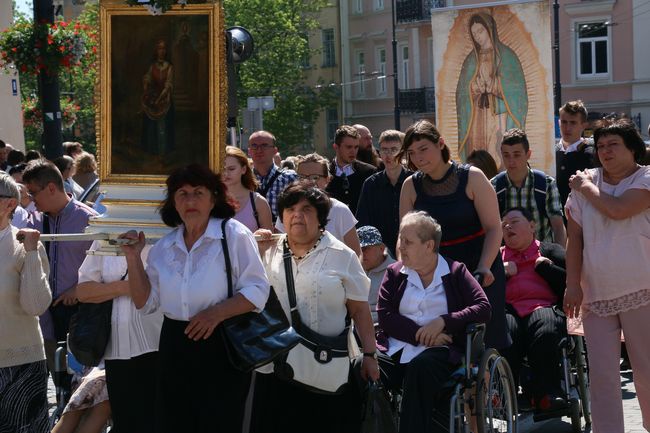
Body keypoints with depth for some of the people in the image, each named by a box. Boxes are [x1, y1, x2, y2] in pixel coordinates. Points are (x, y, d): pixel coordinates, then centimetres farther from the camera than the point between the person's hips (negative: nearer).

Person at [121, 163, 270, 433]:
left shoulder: (234, 235, -6)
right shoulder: (164, 247, 10)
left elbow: (257, 290, -11)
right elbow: (145, 302, 10)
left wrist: (217, 313, -24)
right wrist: (133, 258, -1)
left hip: (221, 349, -5)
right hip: (176, 349, 5)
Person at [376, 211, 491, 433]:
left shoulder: (455, 272, 13)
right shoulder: (394, 273, 19)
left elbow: (483, 308, 2)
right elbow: (384, 315, 6)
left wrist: (443, 321, -10)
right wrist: (419, 335, -9)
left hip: (439, 350, -2)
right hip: (396, 350, 2)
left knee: (421, 367, -39)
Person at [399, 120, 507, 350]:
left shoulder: (471, 178, -5)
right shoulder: (411, 186, 4)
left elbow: (494, 228, -8)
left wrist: (483, 267, -21)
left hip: (479, 268, -2)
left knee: (488, 337, -5)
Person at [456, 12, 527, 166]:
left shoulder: (506, 56, 3)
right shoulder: (471, 60, 14)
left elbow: (515, 89, -1)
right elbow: (463, 91, 11)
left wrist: (492, 85, -12)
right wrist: (476, 87, -7)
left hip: (499, 117, -3)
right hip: (477, 118, 4)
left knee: (500, 158, -12)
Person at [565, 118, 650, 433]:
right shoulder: (584, 183, 9)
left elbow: (618, 209, -20)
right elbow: (575, 238, 7)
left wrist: (587, 189, -3)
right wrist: (573, 285, -1)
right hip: (595, 294, 3)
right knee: (602, 374, 0)